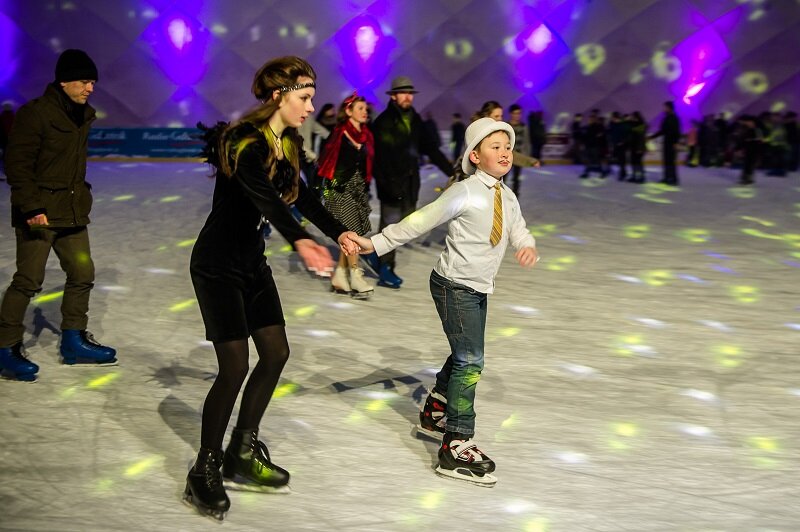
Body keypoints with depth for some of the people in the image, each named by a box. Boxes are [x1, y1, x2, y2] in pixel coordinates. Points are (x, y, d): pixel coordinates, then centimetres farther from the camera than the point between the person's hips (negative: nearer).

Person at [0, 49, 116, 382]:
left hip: (72, 213, 8)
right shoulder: (35, 113, -15)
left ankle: (74, 342, 24)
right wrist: (32, 208, -21)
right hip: (39, 214, -8)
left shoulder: (82, 116, 9)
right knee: (28, 281, -5)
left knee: (82, 274, 11)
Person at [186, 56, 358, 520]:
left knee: (276, 353, 9)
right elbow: (264, 197, -42)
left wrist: (340, 232, 6)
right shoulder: (245, 142, -24)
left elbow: (302, 196, 16)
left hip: (252, 262, 9)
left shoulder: (288, 144, 4)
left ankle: (242, 454, 24)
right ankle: (204, 474, 6)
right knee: (235, 367, -10)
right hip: (218, 266, -9)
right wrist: (299, 240, -57)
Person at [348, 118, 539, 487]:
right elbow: (420, 222, -16)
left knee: (464, 355, 22)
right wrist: (377, 243, -21)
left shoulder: (508, 198, 7)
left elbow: (518, 231, 4)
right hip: (455, 286, -8)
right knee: (470, 360, -13)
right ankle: (456, 447, -11)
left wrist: (528, 246, -21)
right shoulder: (465, 193, -16)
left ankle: (435, 411, 43)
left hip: (479, 289, 8)